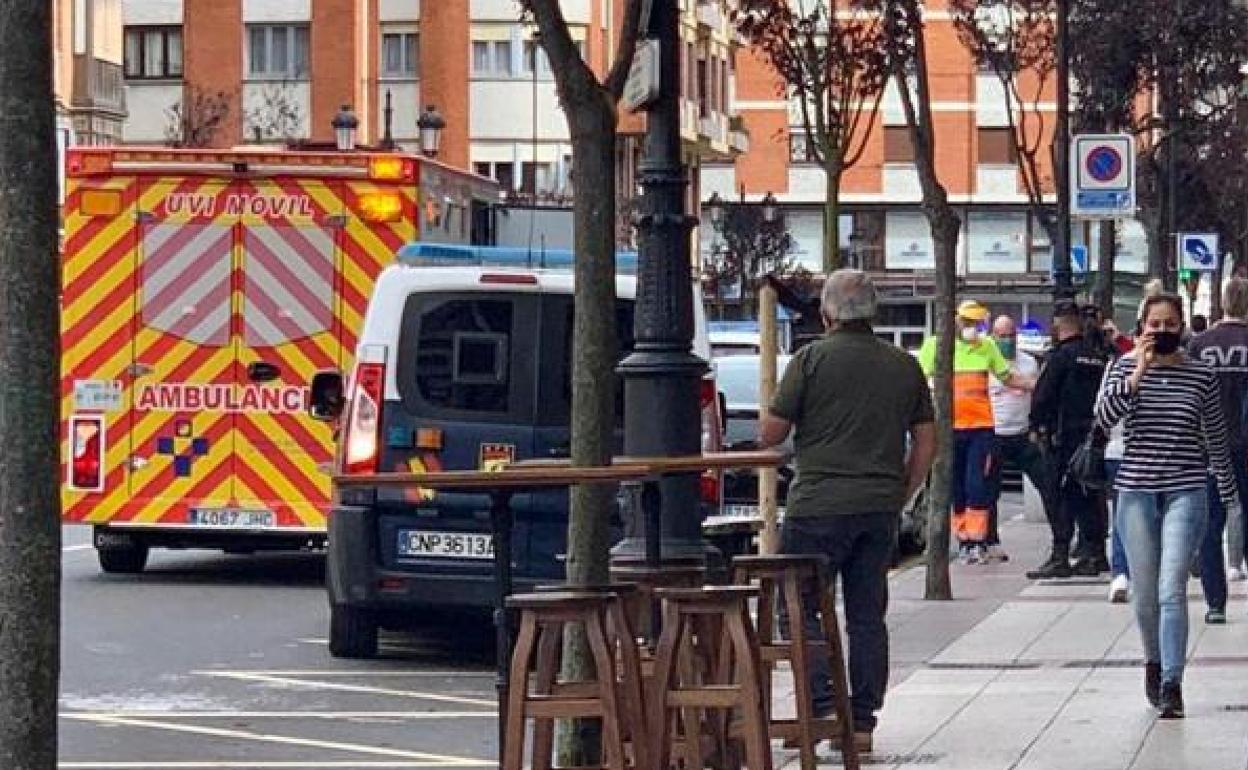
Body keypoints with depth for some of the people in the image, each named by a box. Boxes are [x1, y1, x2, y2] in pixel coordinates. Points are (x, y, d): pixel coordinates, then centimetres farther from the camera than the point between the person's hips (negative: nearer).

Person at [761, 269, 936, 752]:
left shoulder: (811, 360, -7)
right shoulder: (904, 366, 8)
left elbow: (770, 435, -4)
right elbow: (926, 444, 11)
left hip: (819, 506, -5)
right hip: (881, 507, 5)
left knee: (800, 607, 4)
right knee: (868, 616, 10)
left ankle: (821, 704, -9)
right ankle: (862, 722, 11)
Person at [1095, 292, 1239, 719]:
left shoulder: (1201, 374, 3)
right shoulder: (1125, 367, 3)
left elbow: (1216, 438, 11)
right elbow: (1103, 418, -13)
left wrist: (1228, 493, 18)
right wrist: (1139, 371, -18)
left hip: (1185, 492, -1)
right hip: (1136, 491, 2)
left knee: (1171, 591, -14)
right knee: (1144, 592, 11)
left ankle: (1171, 684, -15)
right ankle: (1154, 660, 37)